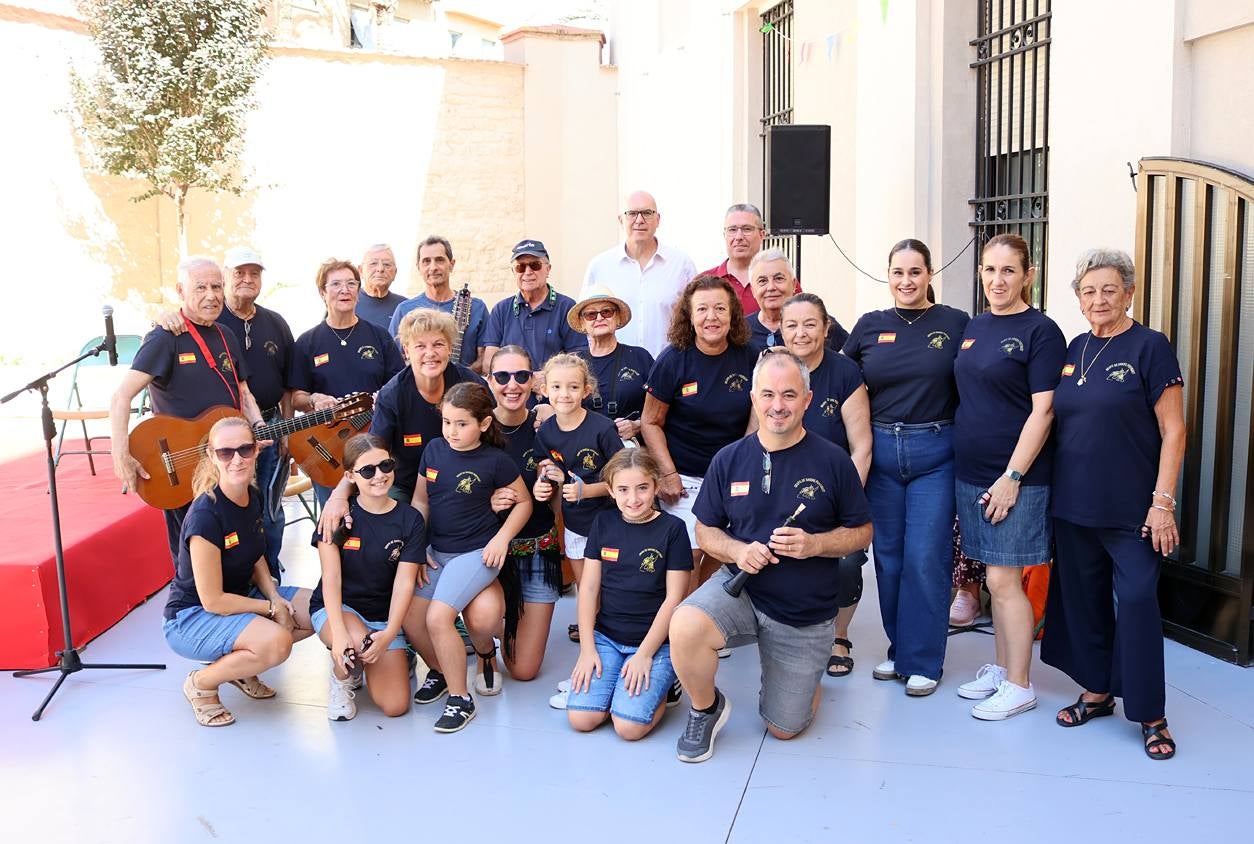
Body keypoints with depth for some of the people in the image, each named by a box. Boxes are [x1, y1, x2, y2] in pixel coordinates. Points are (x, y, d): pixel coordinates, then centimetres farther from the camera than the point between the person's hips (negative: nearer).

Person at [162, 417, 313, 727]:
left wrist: (275, 597, -9)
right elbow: (212, 601, -24)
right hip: (191, 616, -8)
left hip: (241, 598, 8)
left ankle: (240, 664, 12)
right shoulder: (205, 515, -27)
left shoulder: (252, 498, -3)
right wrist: (271, 607, -15)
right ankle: (201, 683, -4)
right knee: (276, 642, -33)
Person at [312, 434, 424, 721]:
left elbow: (404, 583, -12)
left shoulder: (410, 520, -6)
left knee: (395, 706, -11)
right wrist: (339, 632, -29)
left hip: (383, 615, 2)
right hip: (335, 607, -1)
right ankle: (341, 679, -1)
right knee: (357, 644, -37)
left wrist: (389, 634, -28)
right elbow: (331, 577, -15)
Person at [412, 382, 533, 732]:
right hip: (436, 551, 6)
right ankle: (441, 669, 17)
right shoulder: (434, 450, 3)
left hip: (477, 552, -5)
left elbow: (524, 501, 1)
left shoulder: (495, 461, -10)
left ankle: (460, 699, -3)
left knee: (439, 615, -22)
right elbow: (420, 499, 12)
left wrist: (502, 538, -11)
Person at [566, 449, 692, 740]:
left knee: (628, 725, -20)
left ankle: (662, 688, 8)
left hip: (656, 641, -3)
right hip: (606, 636, 4)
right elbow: (589, 586, 4)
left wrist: (645, 654, -12)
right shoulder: (603, 523, 4)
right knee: (581, 718, -15)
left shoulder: (672, 529, -7)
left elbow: (674, 598, -8)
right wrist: (587, 648, -4)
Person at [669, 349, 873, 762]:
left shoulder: (832, 460, -7)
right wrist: (737, 550, -16)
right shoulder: (730, 459, -3)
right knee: (685, 626, -34)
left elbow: (862, 532, 0)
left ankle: (805, 677, 44)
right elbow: (705, 529, 6)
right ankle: (707, 708, -2)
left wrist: (814, 544, -20)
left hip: (806, 614, 0)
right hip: (740, 586, 1)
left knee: (784, 728, 8)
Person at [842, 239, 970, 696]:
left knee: (926, 559, -2)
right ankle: (899, 650, 26)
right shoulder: (869, 326, 7)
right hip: (880, 452, 3)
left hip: (935, 455, -3)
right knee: (888, 556, 10)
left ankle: (922, 661, 13)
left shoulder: (955, 323, 0)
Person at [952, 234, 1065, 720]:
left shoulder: (1041, 331, -8)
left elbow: (1043, 411, -13)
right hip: (970, 472, 6)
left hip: (1015, 477, -6)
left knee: (1003, 580, -4)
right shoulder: (974, 327, 12)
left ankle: (1019, 685, 8)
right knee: (995, 578, 14)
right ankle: (1001, 668, 26)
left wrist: (1013, 476, -18)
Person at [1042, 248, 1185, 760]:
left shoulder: (1149, 347, -7)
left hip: (1130, 508, -5)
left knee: (1137, 600, -4)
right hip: (1074, 503, 6)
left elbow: (1173, 431, -9)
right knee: (1083, 597, 12)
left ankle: (1150, 715, 10)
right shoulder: (1076, 349, 9)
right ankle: (1097, 692, 28)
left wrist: (1163, 502, -15)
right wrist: (1052, 487, 10)